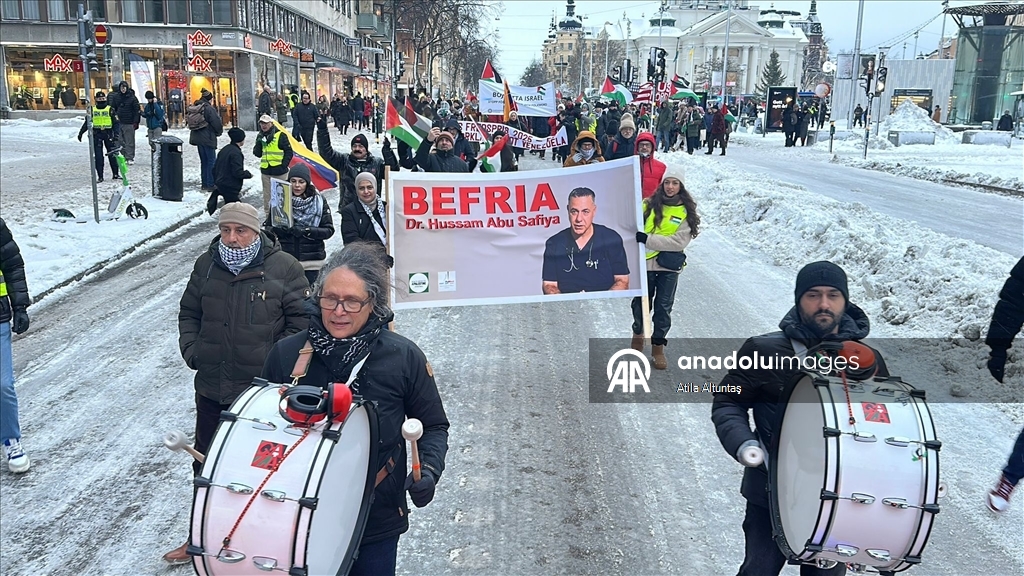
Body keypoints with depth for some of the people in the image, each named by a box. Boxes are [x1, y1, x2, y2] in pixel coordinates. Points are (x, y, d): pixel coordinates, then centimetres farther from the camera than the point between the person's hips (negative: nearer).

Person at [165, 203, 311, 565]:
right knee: (206, 463, 17)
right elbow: (188, 313, 18)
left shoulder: (284, 268, -8)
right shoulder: (206, 265, 6)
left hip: (263, 390, -5)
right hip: (211, 388, 5)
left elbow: (302, 320, -6)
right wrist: (190, 349, 4)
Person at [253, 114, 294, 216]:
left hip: (279, 170, -5)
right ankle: (268, 214, 23)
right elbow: (257, 154, 8)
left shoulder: (280, 135, -7)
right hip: (265, 171, 5)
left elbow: (289, 151, -6)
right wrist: (259, 143, -8)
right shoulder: (260, 136, 10)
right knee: (267, 195, 13)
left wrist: (284, 165, -12)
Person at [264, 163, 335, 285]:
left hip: (311, 261, 0)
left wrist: (306, 231, -17)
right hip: (285, 260, 1)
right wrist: (282, 230, -16)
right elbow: (268, 227, 6)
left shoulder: (319, 201, 0)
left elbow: (329, 230, -2)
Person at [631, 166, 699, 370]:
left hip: (669, 266, -1)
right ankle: (638, 332, 39)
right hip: (645, 262, 1)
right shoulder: (649, 204, -2)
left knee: (664, 307, 7)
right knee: (641, 302, 14)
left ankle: (658, 345, 23)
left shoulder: (686, 211, -5)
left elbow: (679, 241, -14)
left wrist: (649, 239, -22)